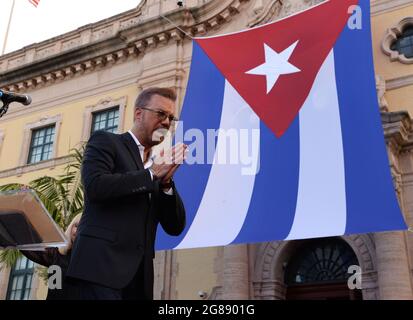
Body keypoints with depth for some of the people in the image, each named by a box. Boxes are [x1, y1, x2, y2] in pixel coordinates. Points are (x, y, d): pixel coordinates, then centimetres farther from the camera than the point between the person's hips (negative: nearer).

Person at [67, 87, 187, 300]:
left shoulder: (160, 164, 18)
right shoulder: (105, 141, 4)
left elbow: (175, 227, 12)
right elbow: (95, 186, -15)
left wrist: (166, 181, -3)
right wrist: (151, 174, -8)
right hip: (102, 264, -5)